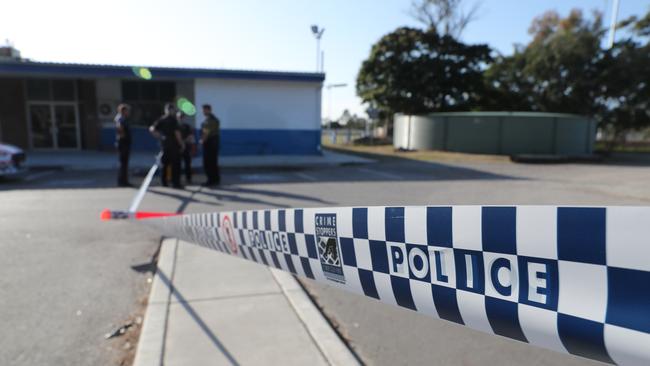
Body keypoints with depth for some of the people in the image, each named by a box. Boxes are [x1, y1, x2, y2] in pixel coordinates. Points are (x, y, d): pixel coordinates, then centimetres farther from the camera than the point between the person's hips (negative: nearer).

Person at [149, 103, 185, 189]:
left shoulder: (161, 120, 8)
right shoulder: (173, 120, -9)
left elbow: (151, 129, 2)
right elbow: (177, 133, -13)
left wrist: (159, 137, 6)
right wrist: (182, 144, -5)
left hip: (164, 145, 6)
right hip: (173, 145, -6)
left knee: (165, 164, 12)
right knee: (175, 165, 0)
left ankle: (164, 182, 16)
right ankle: (175, 183, 1)